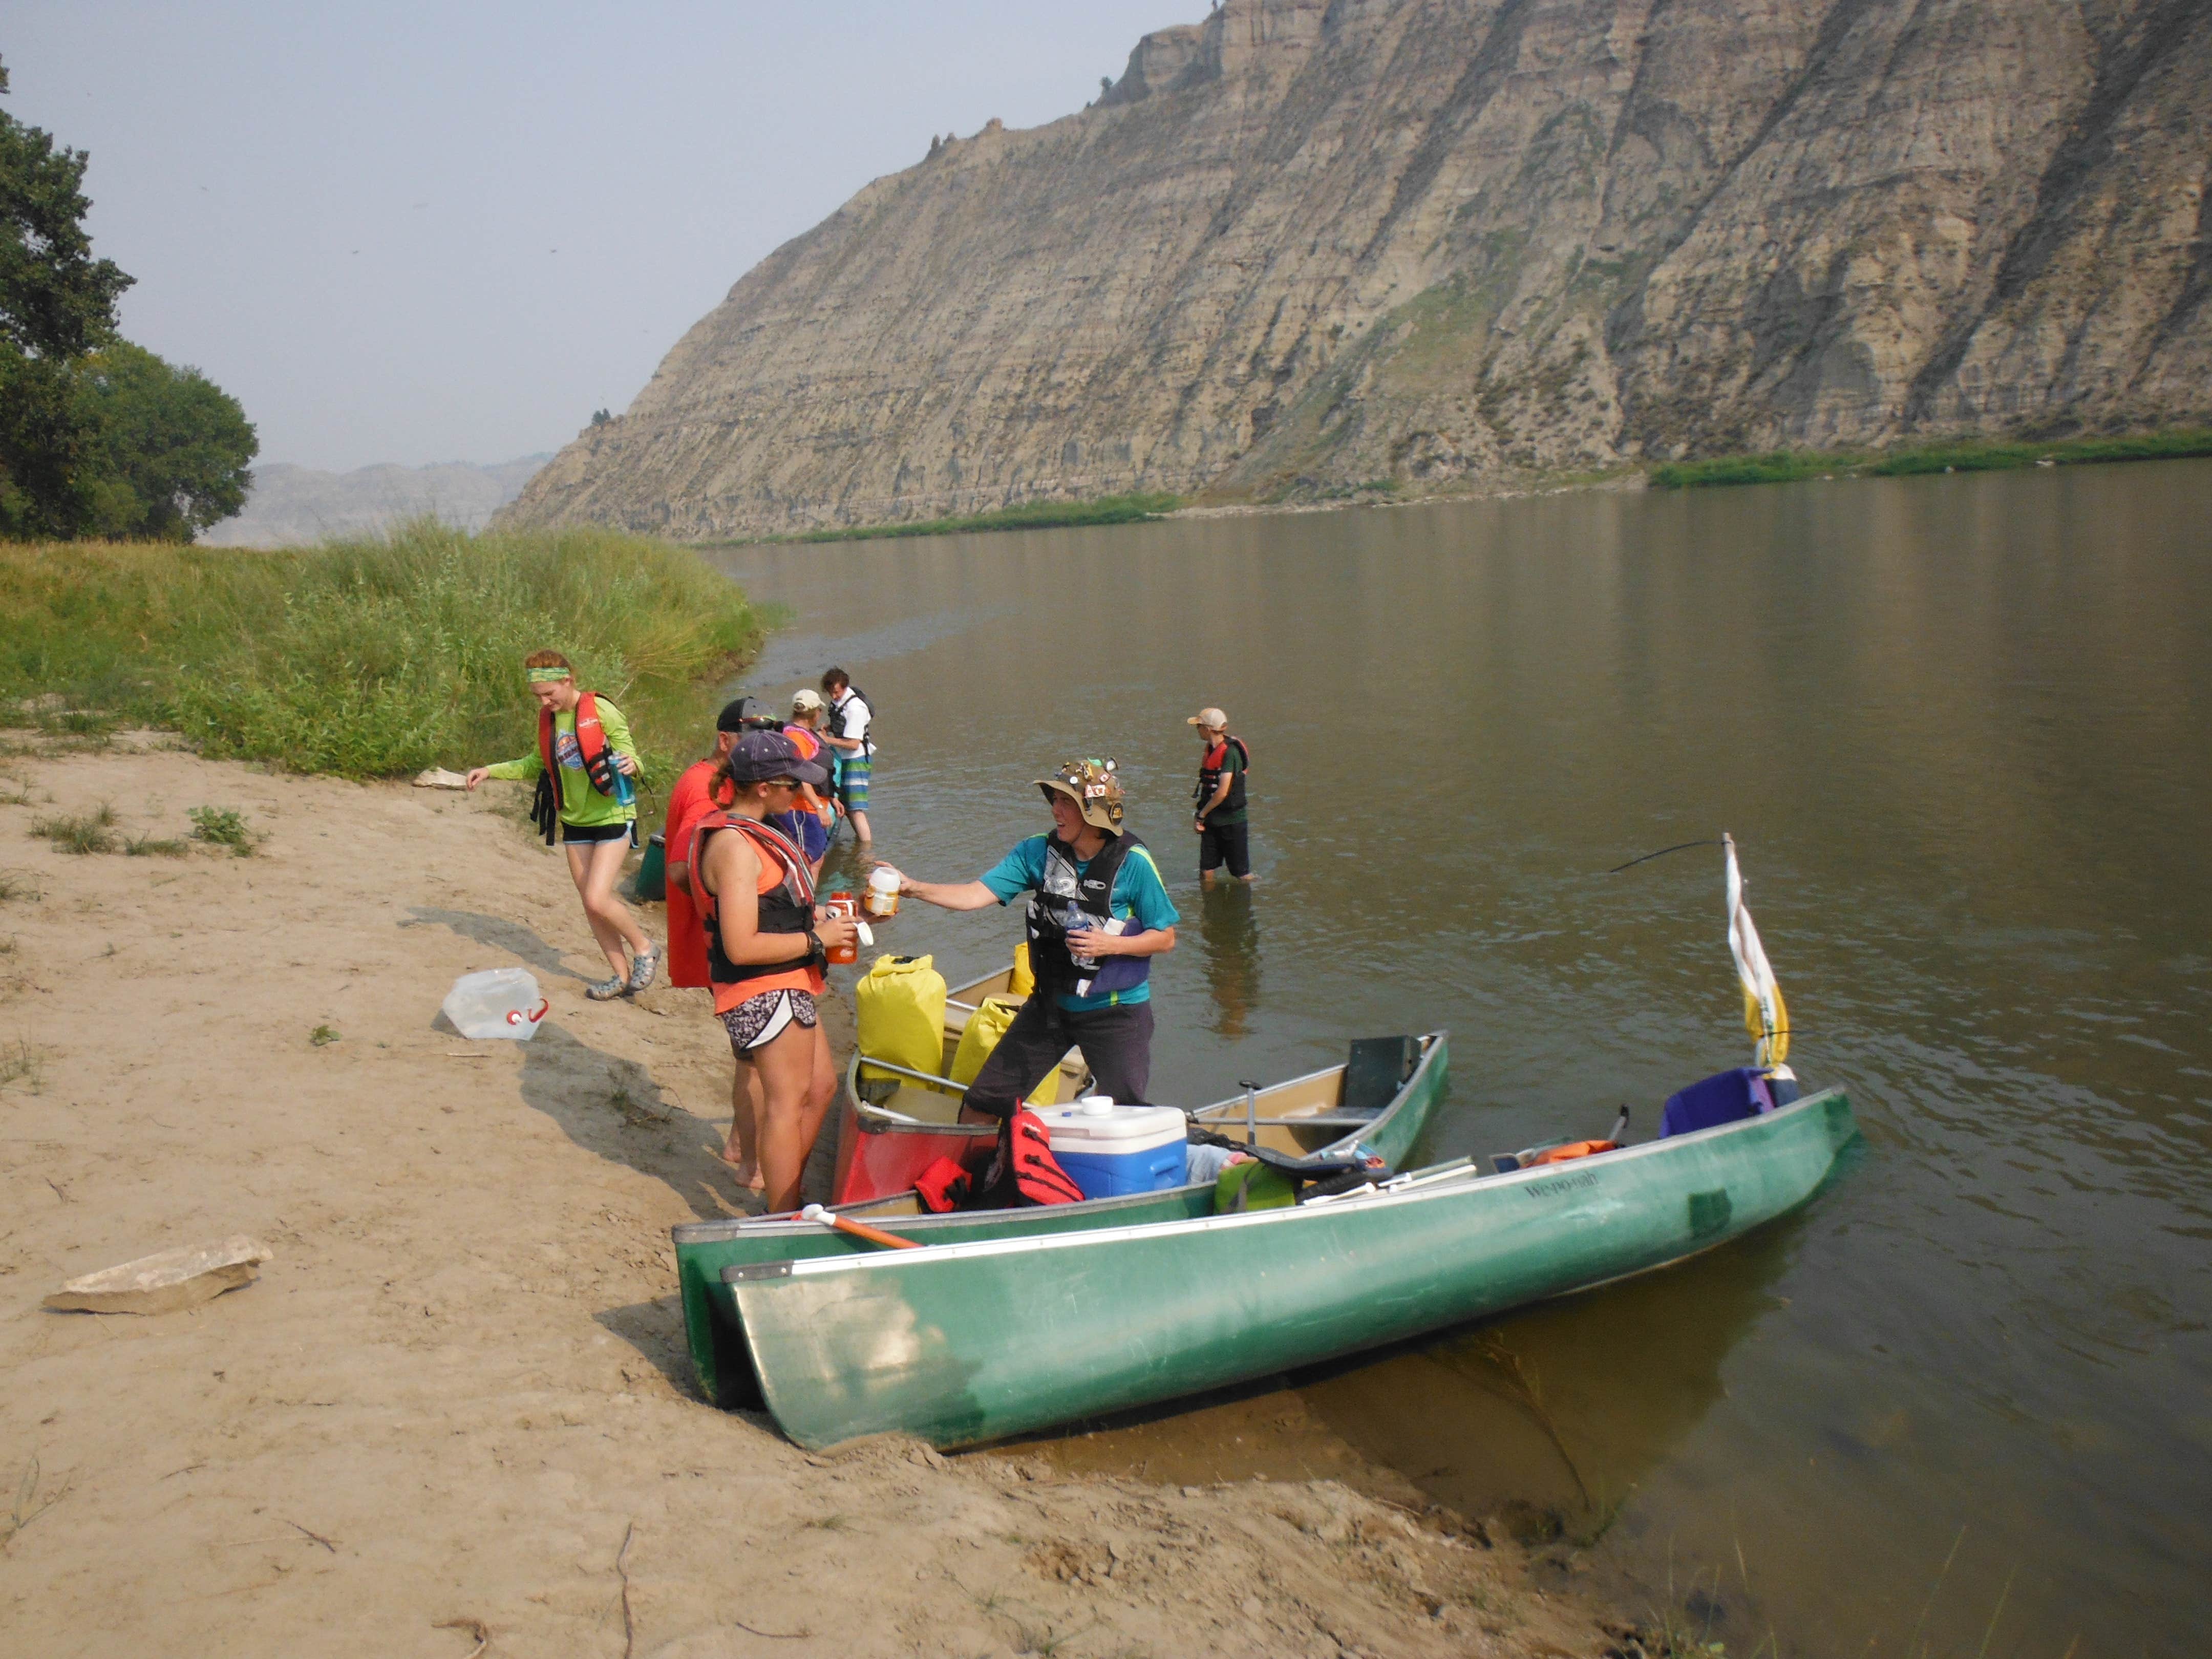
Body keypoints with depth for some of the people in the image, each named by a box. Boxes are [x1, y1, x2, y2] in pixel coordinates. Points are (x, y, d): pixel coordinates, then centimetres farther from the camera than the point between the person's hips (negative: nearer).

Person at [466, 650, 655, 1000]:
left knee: (597, 899, -16)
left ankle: (644, 950, 7)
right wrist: (491, 771, 10)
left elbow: (629, 757, -13)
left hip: (612, 817, -7)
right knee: (591, 904, 8)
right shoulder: (548, 718, 5)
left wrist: (630, 764, -37)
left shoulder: (600, 710, -15)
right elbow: (536, 764, 19)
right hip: (575, 820, 7)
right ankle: (622, 975, 20)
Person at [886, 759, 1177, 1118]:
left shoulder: (1133, 862, -15)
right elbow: (976, 895, -11)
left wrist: (1111, 944, -25)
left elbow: (1165, 938, -10)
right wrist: (913, 887, -24)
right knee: (983, 1103, 8)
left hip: (1117, 1013, -4)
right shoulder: (1037, 852, -4)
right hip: (1051, 1004, 4)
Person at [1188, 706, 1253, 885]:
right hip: (1212, 821, 8)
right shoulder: (1211, 749, 9)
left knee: (1242, 874, 2)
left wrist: (1202, 814, -14)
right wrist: (1199, 815, 8)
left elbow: (1222, 792, -24)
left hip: (1231, 821, -8)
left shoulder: (1230, 752, -18)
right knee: (1206, 873, 7)